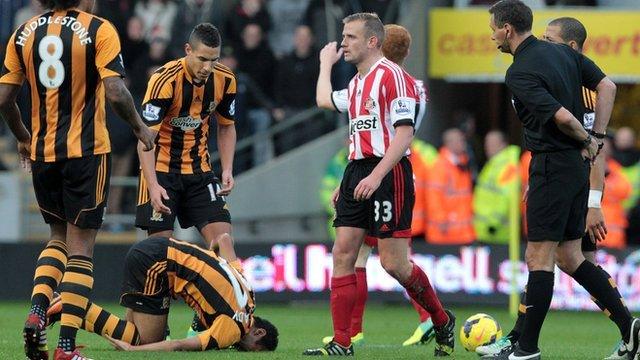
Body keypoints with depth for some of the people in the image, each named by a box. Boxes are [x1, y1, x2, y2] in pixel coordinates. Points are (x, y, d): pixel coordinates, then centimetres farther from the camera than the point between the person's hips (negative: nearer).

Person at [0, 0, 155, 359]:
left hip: (42, 153, 4)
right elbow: (115, 93, -17)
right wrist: (141, 128, 0)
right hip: (87, 151, -4)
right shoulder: (99, 30, -8)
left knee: (60, 236, 22)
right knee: (81, 248, 1)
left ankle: (37, 312, 0)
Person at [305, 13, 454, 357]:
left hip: (388, 172, -9)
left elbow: (404, 134, -17)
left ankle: (442, 321, 15)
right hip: (357, 173, 9)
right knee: (342, 254, -1)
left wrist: (376, 176, -23)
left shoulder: (392, 76, -10)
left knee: (393, 262, -7)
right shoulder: (355, 83, 17)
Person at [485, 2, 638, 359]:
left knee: (539, 259, -3)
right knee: (569, 258, 13)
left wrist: (586, 139, -5)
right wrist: (595, 138, 7)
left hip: (552, 166, -9)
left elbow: (562, 116, -24)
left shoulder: (519, 72, -15)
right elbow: (607, 86, 8)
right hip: (577, 165, 9)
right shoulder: (562, 52, 10)